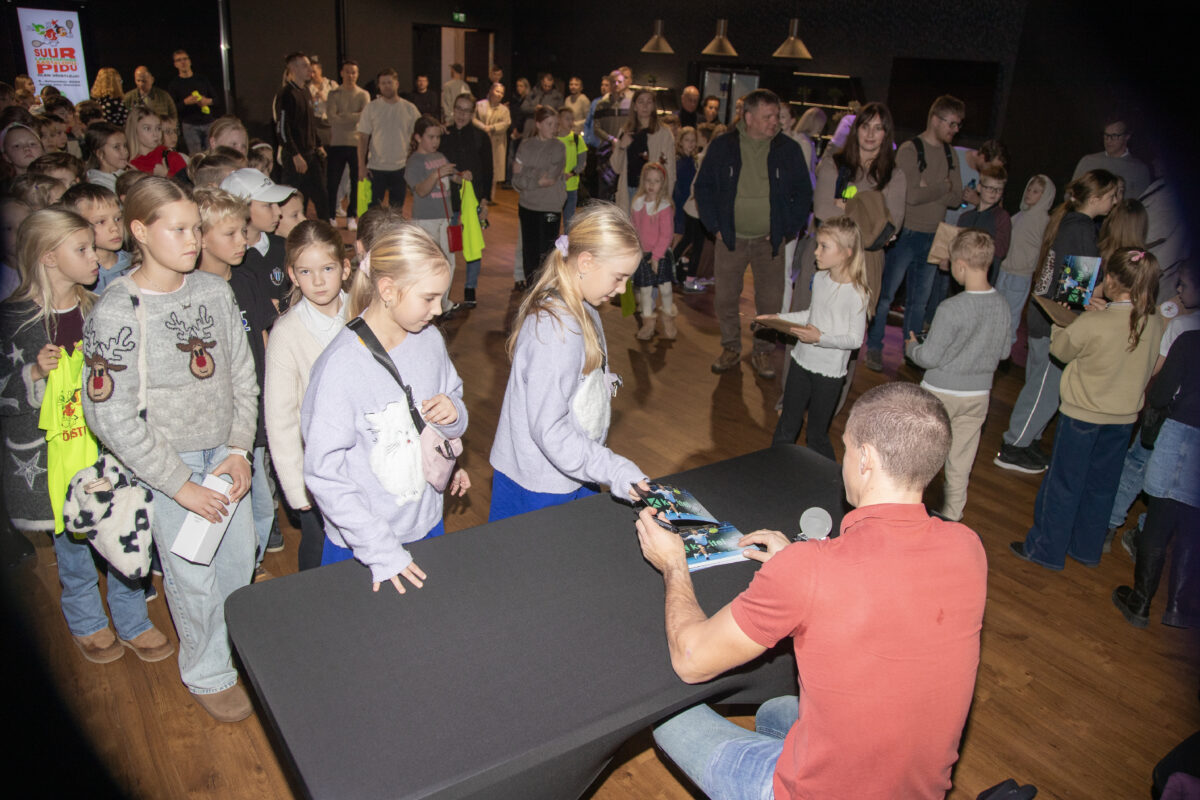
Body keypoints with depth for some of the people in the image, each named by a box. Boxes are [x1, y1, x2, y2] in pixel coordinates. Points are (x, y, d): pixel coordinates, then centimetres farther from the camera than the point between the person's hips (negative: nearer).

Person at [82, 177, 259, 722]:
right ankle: (207, 674, 35)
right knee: (193, 578, 9)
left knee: (240, 559, 17)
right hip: (163, 462, -4)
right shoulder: (115, 313, -17)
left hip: (224, 453, 5)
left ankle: (233, 643, 46)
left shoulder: (215, 291, -3)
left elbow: (242, 375, 3)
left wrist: (240, 449, -6)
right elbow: (111, 417, -16)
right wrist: (180, 484, -15)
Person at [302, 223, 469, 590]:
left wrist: (454, 415, -13)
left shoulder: (430, 340, -3)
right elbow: (324, 471, -21)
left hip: (428, 524, 6)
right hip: (359, 546, -5)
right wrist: (380, 549, -22)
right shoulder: (342, 366, -22)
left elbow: (454, 399, 12)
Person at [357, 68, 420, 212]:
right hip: (376, 167, -1)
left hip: (401, 167, 1)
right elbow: (363, 138, 0)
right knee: (373, 209, 0)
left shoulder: (409, 108, 4)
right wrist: (361, 165, -7)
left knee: (397, 209, 9)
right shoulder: (371, 107, 1)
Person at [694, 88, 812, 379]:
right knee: (725, 298, 6)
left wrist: (788, 230, -2)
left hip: (770, 240, 0)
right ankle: (731, 347, 25)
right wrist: (714, 225, -1)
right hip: (731, 238, 0)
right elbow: (703, 187, 6)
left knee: (770, 301, 2)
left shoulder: (789, 150, -2)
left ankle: (763, 351, 20)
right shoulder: (722, 146, -3)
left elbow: (803, 193, 6)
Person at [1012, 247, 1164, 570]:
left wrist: (1060, 324, 14)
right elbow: (1150, 367, 9)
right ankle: (1087, 549, 32)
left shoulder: (1092, 323, -24)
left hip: (1083, 413, -5)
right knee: (1101, 486, 18)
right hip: (1125, 417, 5)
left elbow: (1060, 350, -7)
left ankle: (1047, 549, 19)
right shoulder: (1156, 322, -8)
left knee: (1063, 484, 9)